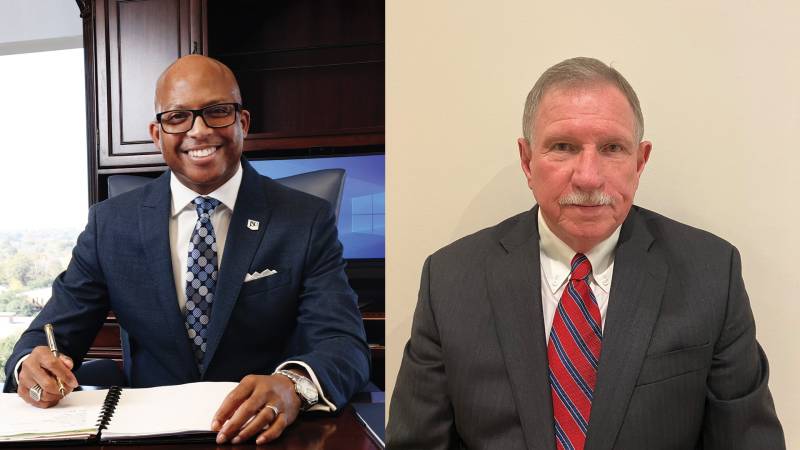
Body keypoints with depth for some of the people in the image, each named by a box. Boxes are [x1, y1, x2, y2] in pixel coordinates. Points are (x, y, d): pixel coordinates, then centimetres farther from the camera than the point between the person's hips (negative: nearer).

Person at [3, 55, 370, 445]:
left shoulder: (308, 221, -4)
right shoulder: (110, 223, 3)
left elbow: (345, 342, -13)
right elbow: (53, 334, 5)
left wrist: (294, 385, -35)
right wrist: (33, 367, -18)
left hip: (265, 433, -1)